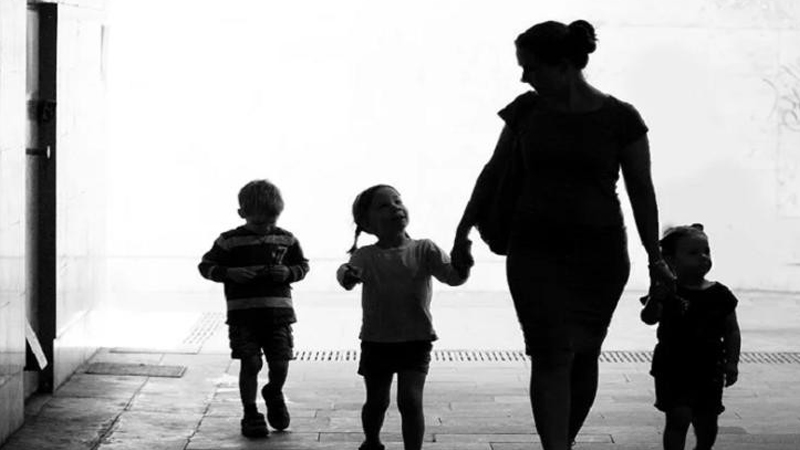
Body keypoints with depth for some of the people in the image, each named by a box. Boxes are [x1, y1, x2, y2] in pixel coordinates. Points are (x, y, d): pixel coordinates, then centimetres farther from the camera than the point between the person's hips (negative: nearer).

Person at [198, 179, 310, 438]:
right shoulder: (230, 241, 0)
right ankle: (250, 415, 11)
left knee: (280, 363, -1)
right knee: (250, 364, -4)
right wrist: (230, 273, -14)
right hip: (243, 313, -2)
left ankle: (274, 394, 33)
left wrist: (288, 272, -6)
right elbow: (206, 266, 3)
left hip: (278, 312, 2)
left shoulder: (286, 239, 7)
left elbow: (302, 265, 16)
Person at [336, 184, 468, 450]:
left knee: (410, 400, -13)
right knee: (377, 401, 14)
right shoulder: (366, 256, -5)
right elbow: (347, 271, -24)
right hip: (376, 341, 1)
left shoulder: (424, 250, -3)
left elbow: (452, 276, -11)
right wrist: (347, 276, -49)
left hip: (416, 340, -1)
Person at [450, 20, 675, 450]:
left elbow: (641, 190, 0)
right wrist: (463, 232, 15)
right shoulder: (527, 109, 2)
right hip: (535, 251, 1)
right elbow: (493, 172, 12)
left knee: (582, 356, 7)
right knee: (551, 355, -11)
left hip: (598, 253, -1)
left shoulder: (621, 119, -5)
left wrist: (655, 258, -4)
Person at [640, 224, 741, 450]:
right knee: (678, 417, -12)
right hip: (673, 369, -3)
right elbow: (649, 318, -20)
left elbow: (732, 331, 7)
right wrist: (655, 300, -39)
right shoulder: (669, 292, -7)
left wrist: (732, 362, 0)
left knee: (707, 423, 12)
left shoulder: (720, 295, 2)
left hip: (708, 371, 3)